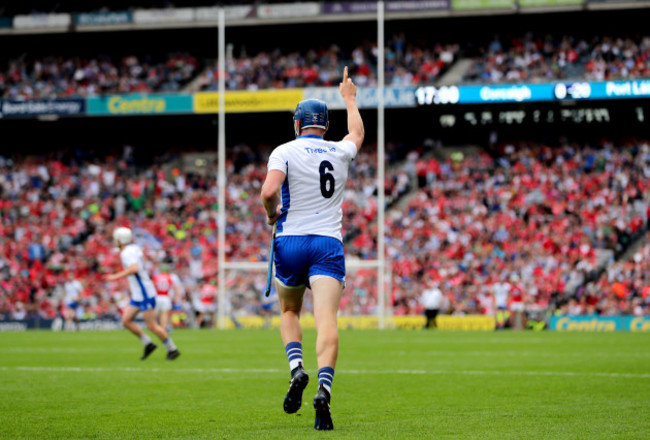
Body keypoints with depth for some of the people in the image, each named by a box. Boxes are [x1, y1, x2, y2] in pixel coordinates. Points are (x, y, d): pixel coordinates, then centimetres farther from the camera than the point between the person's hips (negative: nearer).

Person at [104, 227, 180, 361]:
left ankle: (172, 349, 6)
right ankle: (148, 344, 12)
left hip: (144, 294, -9)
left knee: (151, 325, -4)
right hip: (137, 295, 9)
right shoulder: (135, 248, 9)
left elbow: (134, 268, -37)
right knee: (126, 320, 7)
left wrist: (116, 277, -33)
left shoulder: (126, 253, -19)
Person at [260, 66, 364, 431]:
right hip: (330, 244, 1)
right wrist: (349, 97, 49)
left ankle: (297, 369, -3)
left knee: (289, 312, 21)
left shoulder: (284, 151, -2)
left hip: (291, 242, -1)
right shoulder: (340, 152, 10)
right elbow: (358, 133, 34)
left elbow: (269, 191, -18)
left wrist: (271, 213, 4)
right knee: (327, 321, -12)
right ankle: (324, 389, -32)